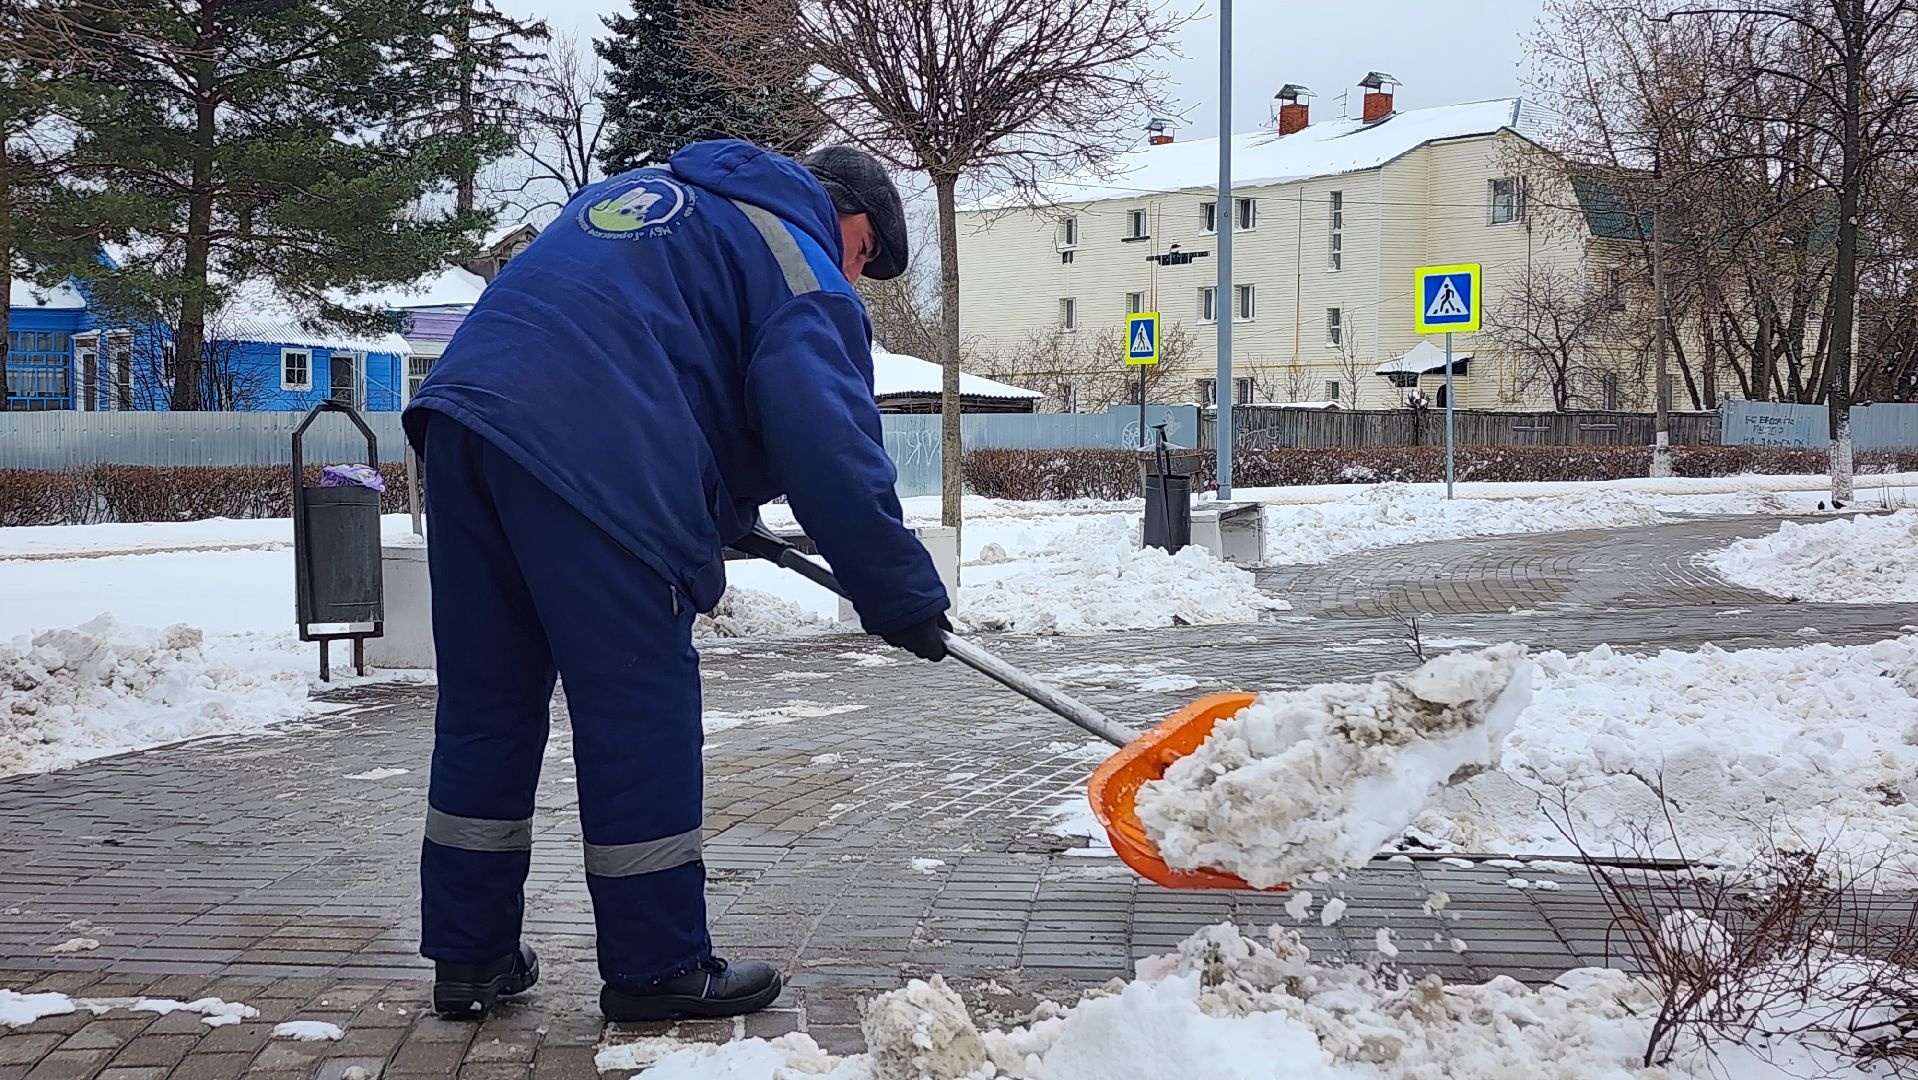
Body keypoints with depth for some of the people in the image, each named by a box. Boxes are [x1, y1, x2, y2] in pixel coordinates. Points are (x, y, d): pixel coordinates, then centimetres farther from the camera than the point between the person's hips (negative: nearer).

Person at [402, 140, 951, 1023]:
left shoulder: (636, 188, 33)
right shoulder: (804, 267, 6)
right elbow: (829, 446, -7)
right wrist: (903, 596, 1)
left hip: (462, 411, 8)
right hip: (593, 462, -8)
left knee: (483, 707, 15)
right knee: (639, 717, 3)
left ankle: (469, 955, 24)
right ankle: (657, 968, 13)